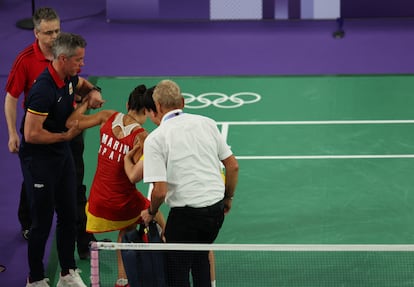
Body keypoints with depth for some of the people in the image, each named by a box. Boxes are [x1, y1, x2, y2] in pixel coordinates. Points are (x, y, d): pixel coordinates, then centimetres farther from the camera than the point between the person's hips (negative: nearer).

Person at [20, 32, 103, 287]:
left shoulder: (69, 78, 0)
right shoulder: (43, 90, -28)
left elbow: (82, 84, 27)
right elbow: (31, 134, -28)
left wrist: (92, 92, 3)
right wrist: (66, 135, -16)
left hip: (62, 154, 9)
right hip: (39, 159, -9)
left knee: (69, 216, 13)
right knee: (42, 222, 0)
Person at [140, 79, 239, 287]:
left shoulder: (154, 139, -9)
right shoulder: (207, 124, 5)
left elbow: (160, 191, -14)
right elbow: (233, 165, 8)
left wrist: (151, 213, 6)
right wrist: (228, 198, 22)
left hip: (185, 213, -5)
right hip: (217, 209, 6)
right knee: (200, 258, 28)